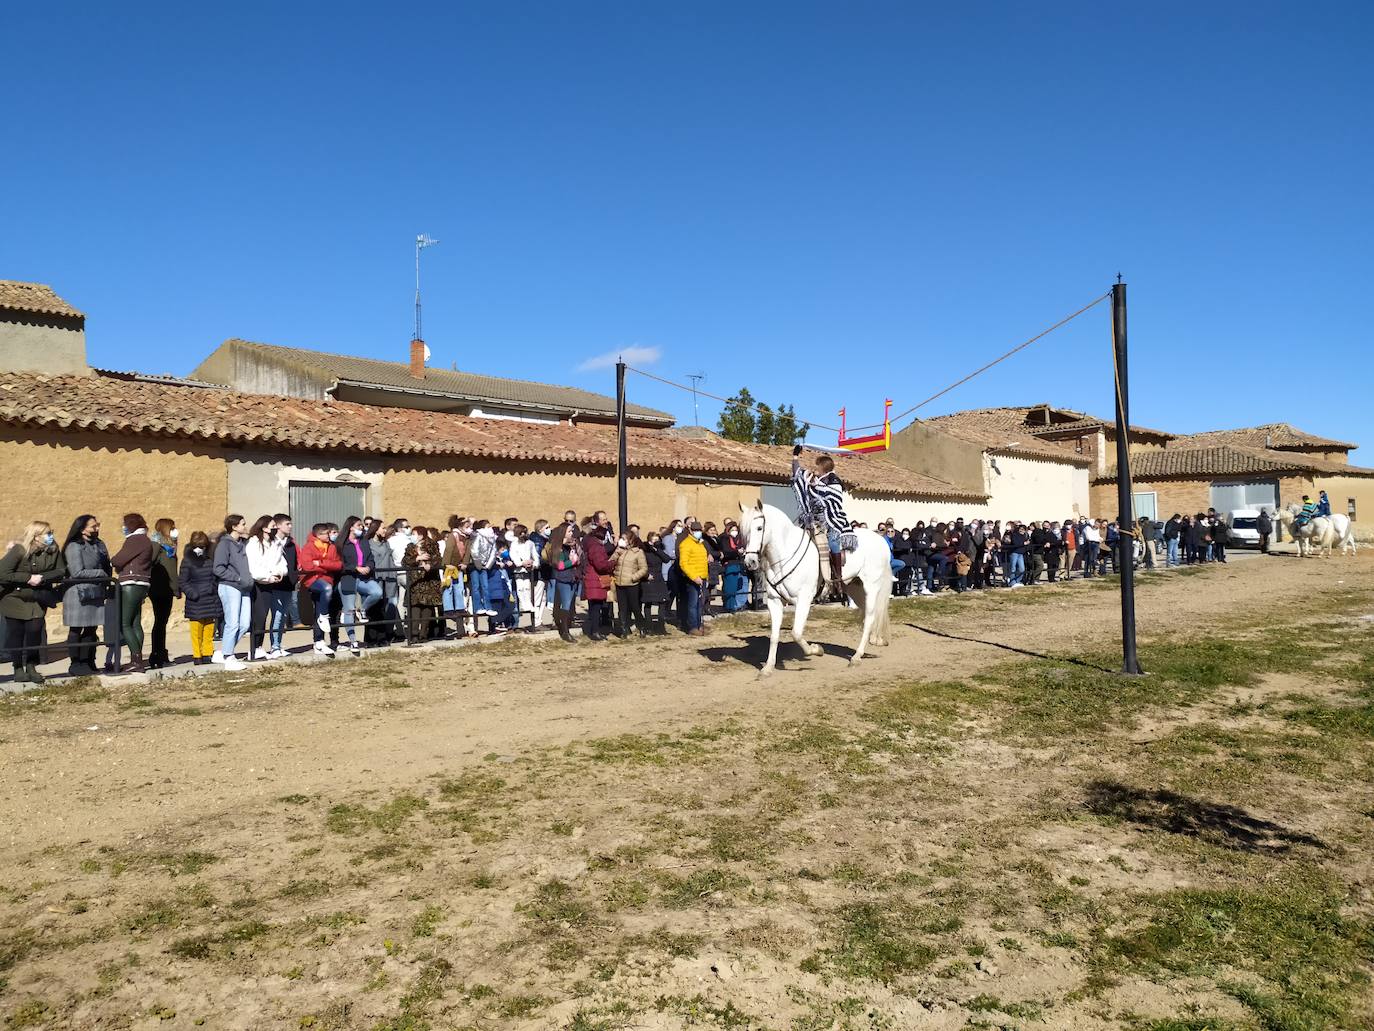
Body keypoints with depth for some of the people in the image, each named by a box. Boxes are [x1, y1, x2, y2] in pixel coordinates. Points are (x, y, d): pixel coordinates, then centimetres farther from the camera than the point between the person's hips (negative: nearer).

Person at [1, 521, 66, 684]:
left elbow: (61, 571, -8)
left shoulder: (54, 550, -9)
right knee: (16, 632, 2)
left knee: (35, 630, -5)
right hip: (14, 597, -3)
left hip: (36, 597, 3)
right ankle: (18, 669, 12)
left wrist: (42, 577, -22)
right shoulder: (19, 551, -20)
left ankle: (31, 667, 9)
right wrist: (28, 578, -26)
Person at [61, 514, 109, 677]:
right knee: (76, 630, 1)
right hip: (78, 594, -6)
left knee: (91, 629, 8)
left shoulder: (99, 544, 11)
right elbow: (77, 572, -16)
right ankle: (76, 665, 7)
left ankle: (87, 662, 14)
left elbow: (107, 567, 17)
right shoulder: (74, 547, -10)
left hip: (96, 594, 6)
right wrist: (100, 573, -10)